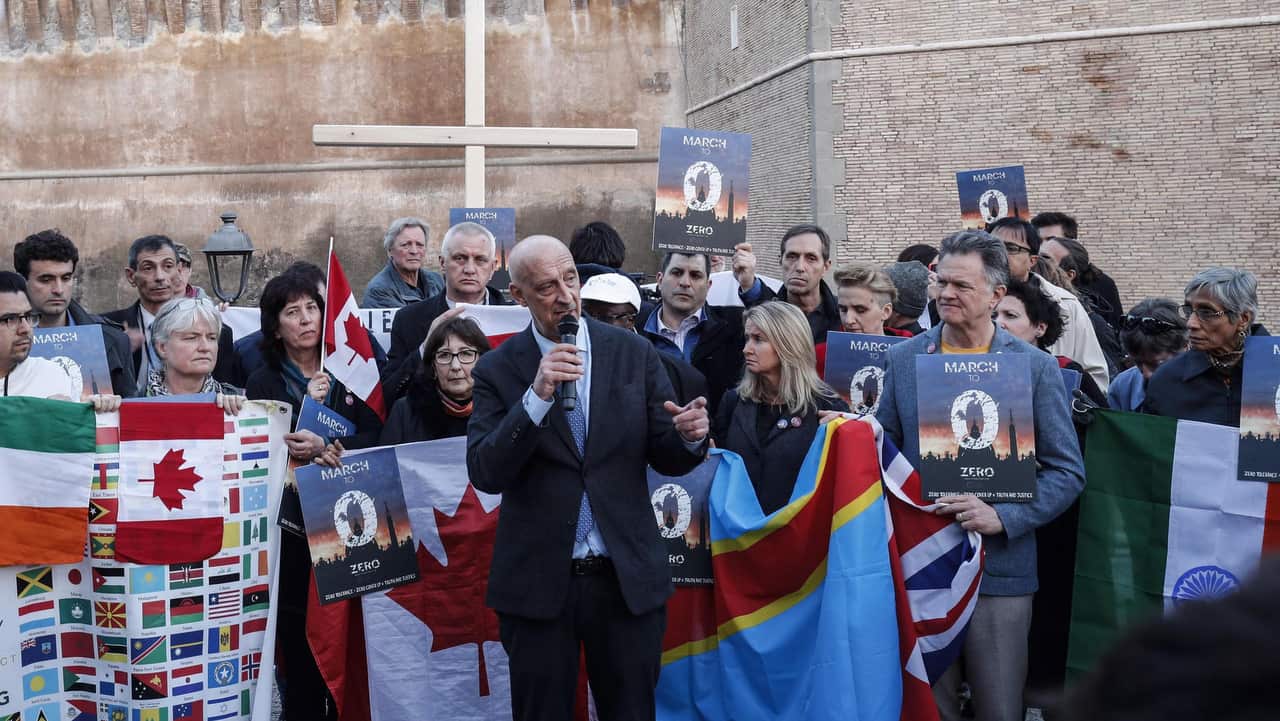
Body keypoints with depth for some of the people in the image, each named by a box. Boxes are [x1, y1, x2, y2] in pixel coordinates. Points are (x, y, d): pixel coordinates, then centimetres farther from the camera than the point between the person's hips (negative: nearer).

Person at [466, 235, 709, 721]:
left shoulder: (634, 353, 2)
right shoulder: (499, 369, -3)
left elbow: (666, 460, 5)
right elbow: (485, 475, -12)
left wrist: (688, 436, -19)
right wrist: (537, 396, -24)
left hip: (627, 577, 1)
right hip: (537, 582, -1)